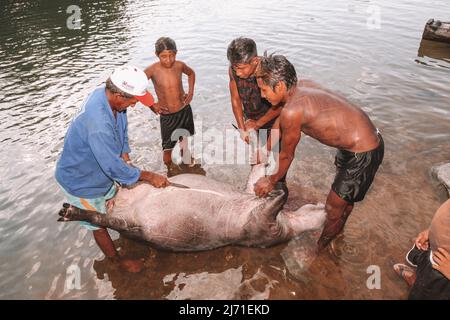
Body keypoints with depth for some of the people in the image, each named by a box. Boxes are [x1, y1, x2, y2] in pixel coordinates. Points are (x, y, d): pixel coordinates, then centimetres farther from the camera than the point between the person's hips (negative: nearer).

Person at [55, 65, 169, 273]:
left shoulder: (107, 94, -16)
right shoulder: (98, 122, -43)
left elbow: (122, 131, 1)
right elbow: (113, 166, -36)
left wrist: (125, 157, -7)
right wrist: (149, 177, -26)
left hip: (101, 170, 8)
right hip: (82, 182, -8)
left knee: (116, 205, 29)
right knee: (99, 224, 14)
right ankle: (117, 260, 36)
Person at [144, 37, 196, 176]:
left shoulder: (179, 65, -11)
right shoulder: (153, 70, -20)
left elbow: (191, 73, 12)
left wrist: (191, 91, 1)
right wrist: (151, 104, -12)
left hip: (185, 110, 3)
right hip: (167, 115, -3)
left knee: (185, 138, 25)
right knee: (168, 146, 5)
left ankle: (186, 159, 53)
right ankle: (170, 168, 32)